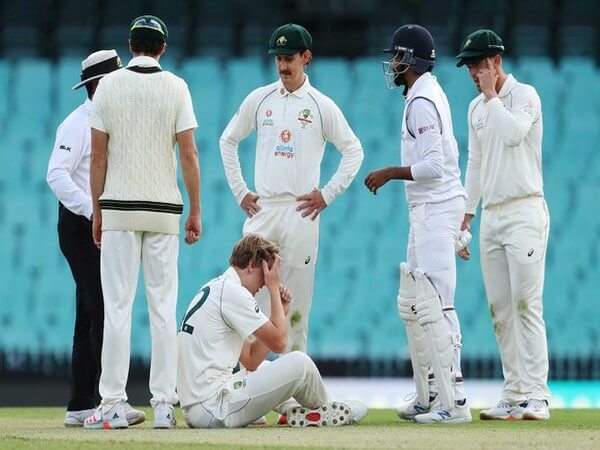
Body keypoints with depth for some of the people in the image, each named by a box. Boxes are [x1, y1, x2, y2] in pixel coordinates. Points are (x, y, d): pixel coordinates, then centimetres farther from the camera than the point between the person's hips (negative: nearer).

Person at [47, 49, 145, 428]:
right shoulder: (78, 123, -9)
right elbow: (57, 174, -19)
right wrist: (91, 211, -25)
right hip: (80, 226, -9)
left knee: (90, 317, 8)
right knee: (104, 312, -16)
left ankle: (81, 407, 10)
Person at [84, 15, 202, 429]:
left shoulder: (109, 86, 1)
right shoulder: (176, 87, 1)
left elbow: (99, 155, 0)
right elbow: (188, 153, -4)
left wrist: (98, 211, 8)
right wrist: (195, 212, 2)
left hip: (118, 208, 0)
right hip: (164, 209, 0)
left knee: (118, 306, -1)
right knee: (163, 306, 3)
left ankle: (113, 404, -5)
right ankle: (164, 404, 0)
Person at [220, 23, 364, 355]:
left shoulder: (322, 106, 3)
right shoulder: (259, 99, 8)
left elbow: (353, 150, 8)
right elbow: (228, 141, 18)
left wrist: (328, 194, 1)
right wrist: (239, 191, 10)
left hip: (301, 212, -1)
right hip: (262, 208, 1)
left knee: (297, 302, 0)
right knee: (252, 293, -5)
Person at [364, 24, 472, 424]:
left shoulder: (421, 101, -15)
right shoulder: (430, 94, 17)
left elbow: (434, 166, -22)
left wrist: (390, 173, -13)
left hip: (436, 210, -11)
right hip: (429, 210, 11)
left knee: (435, 305, -13)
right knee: (413, 302, 16)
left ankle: (454, 402, -16)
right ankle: (430, 396, 20)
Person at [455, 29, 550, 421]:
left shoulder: (525, 95, -4)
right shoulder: (477, 108, 17)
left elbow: (513, 134, -24)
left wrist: (491, 94, -12)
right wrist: (465, 219, 19)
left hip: (524, 212, -7)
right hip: (490, 216, 7)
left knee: (527, 304, -13)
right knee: (500, 310, 4)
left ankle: (536, 397, -15)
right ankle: (513, 397, 6)